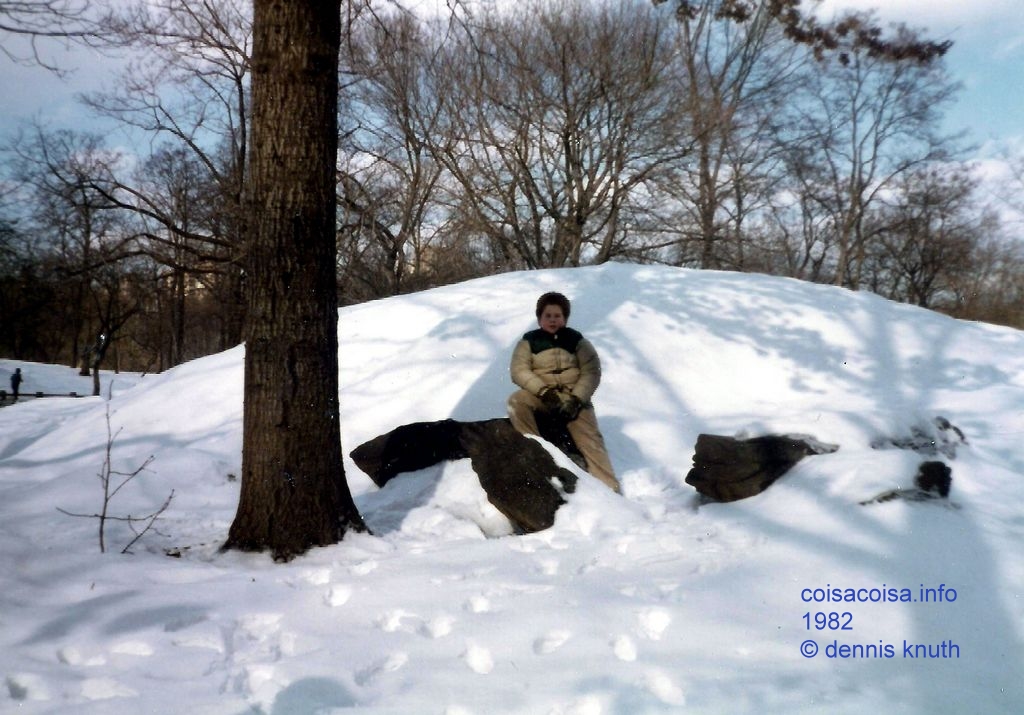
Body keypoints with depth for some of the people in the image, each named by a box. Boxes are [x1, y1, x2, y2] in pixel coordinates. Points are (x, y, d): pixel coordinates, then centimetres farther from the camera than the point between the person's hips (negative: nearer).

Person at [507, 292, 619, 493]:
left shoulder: (576, 340, 7)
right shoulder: (529, 341, 7)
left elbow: (592, 371, -1)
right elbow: (519, 370, -5)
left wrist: (576, 399, -16)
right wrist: (544, 391, -20)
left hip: (574, 397, 0)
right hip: (541, 396, 1)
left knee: (589, 437, -20)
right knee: (517, 401, -30)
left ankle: (610, 489, -24)